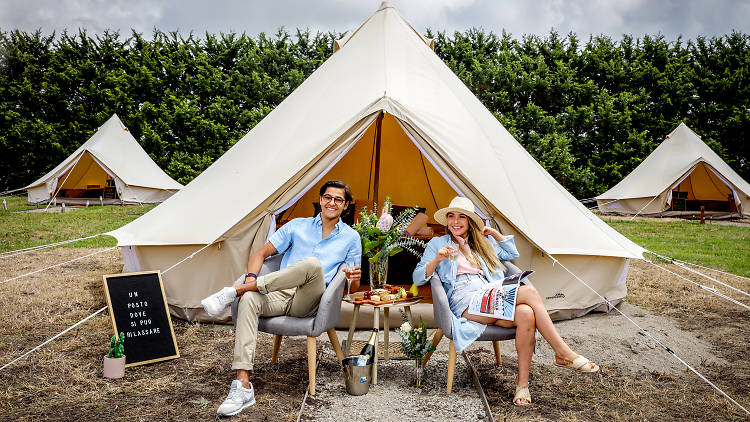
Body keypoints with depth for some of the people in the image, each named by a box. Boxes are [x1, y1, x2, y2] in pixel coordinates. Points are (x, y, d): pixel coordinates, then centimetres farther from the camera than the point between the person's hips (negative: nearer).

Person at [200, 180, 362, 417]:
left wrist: (355, 280, -9)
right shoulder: (298, 226, 18)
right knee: (250, 300, -34)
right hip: (281, 296, 2)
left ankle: (234, 291, -29)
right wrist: (251, 278, -7)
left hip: (310, 303, -2)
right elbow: (262, 253, 15)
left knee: (313, 264, -35)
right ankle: (242, 386, -37)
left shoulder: (351, 237, 16)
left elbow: (353, 288, 18)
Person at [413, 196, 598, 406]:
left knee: (525, 314, -32)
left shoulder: (482, 242, 30)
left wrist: (494, 233, 24)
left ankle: (522, 382, -25)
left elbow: (512, 253, 36)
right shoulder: (437, 243, 17)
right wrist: (437, 259, -9)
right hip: (465, 301, -5)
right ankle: (564, 353, -25)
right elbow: (418, 278, 9)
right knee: (529, 292, -27)